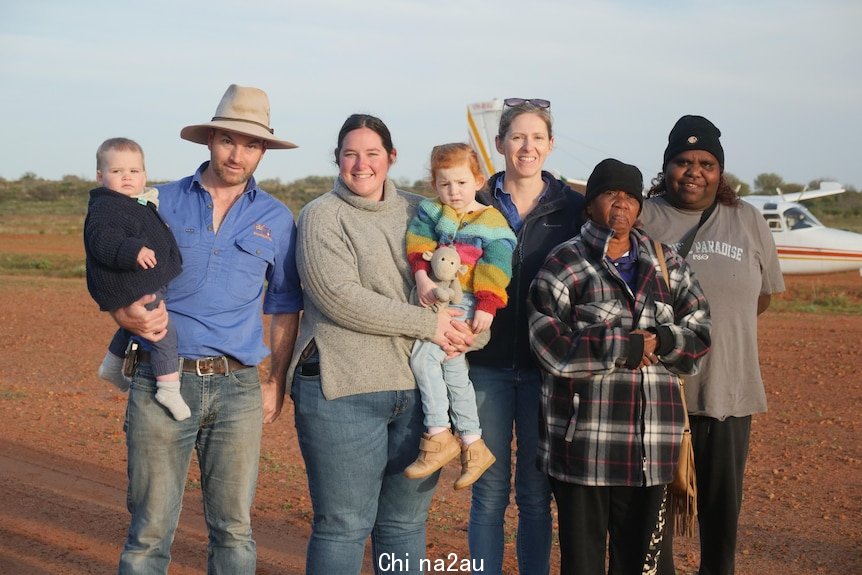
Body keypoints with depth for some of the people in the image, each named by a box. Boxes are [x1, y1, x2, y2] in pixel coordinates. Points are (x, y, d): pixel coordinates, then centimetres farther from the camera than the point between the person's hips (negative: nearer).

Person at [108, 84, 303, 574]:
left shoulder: (277, 219, 9)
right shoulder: (162, 203, 6)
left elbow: (284, 308, 15)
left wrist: (277, 384, 8)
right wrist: (125, 313, -13)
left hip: (238, 387, 1)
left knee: (234, 528, 5)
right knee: (151, 528, 1)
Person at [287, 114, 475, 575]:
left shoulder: (416, 212, 14)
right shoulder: (322, 216, -1)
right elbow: (340, 298, -13)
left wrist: (457, 330, 0)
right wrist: (427, 323, -14)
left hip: (417, 386, 5)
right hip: (344, 389, -5)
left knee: (406, 522, 13)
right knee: (344, 525, 1)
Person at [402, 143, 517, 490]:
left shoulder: (491, 222, 1)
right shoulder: (431, 213, 12)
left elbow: (496, 267, -6)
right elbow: (418, 245, 0)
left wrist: (487, 306, -15)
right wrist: (422, 278, -16)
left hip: (467, 304, -5)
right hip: (436, 301, 5)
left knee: (424, 354, -22)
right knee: (453, 367, 0)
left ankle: (438, 436, -15)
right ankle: (472, 445, 9)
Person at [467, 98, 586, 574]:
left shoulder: (572, 207, 3)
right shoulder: (477, 204, 4)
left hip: (545, 366, 0)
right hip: (487, 364, 0)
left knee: (536, 491, 8)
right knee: (490, 490, 5)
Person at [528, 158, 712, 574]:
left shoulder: (666, 264, 13)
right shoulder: (566, 264, -1)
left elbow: (700, 330, 10)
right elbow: (551, 345, -12)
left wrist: (661, 342, -11)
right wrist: (624, 347, -12)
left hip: (650, 444, 4)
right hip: (584, 440, -4)